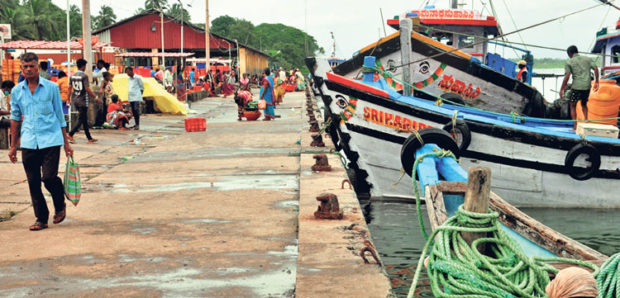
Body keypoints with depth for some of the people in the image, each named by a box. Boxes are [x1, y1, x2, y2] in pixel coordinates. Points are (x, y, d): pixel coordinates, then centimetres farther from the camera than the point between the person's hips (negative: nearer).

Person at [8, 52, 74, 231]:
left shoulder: (51, 88, 1)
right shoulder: (17, 91, 8)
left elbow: (60, 116, 7)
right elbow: (15, 118, 16)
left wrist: (66, 143, 6)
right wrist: (13, 146, 16)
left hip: (50, 140, -3)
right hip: (28, 142, 3)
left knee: (49, 178, -12)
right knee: (33, 182, 4)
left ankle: (60, 206, 17)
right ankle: (41, 219, 16)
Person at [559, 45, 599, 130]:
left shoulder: (569, 62, 0)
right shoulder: (587, 59, 12)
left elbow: (567, 76, -9)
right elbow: (596, 68, 2)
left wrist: (562, 89, -4)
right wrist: (596, 82, 7)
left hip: (576, 86, -4)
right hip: (587, 86, 4)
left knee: (573, 106, 9)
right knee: (584, 104, 24)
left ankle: (575, 126, 3)